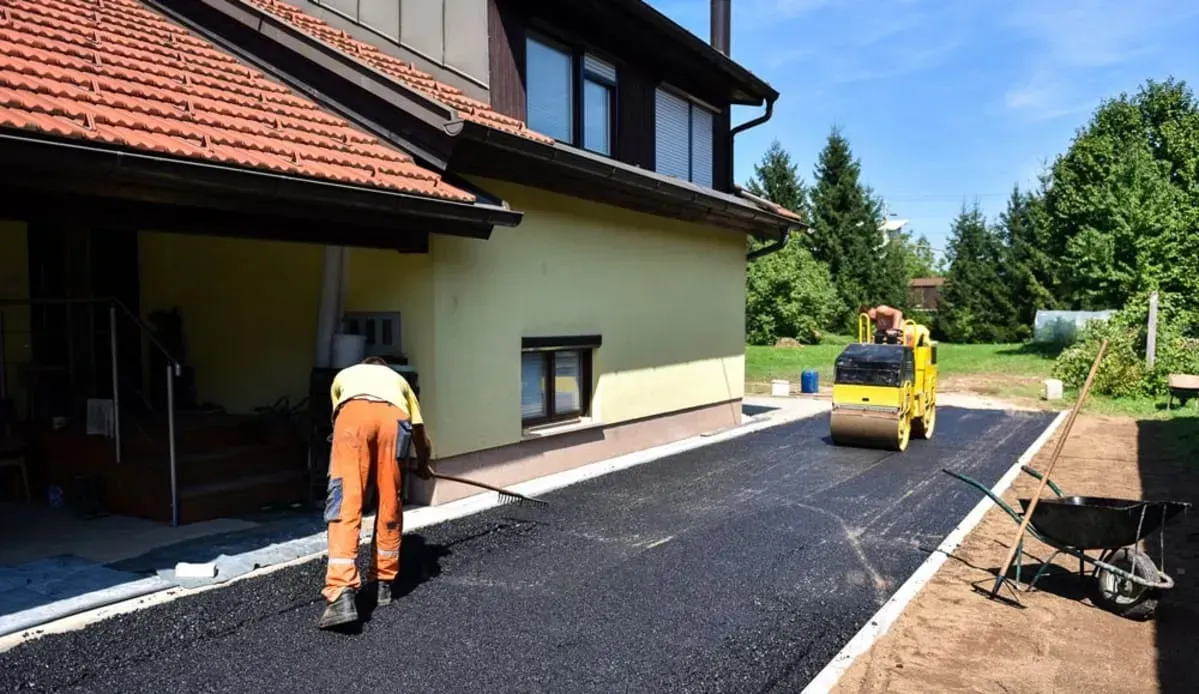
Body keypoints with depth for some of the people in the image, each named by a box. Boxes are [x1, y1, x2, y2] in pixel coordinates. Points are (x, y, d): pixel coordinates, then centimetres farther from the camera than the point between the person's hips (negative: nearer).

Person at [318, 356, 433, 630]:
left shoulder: (345, 375, 43)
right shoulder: (398, 379, 44)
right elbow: (421, 438, 46)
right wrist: (423, 466, 65)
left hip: (353, 413, -1)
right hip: (393, 418, 1)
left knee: (345, 505, -5)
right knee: (389, 506, 15)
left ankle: (342, 596, -16)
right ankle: (384, 583, 25)